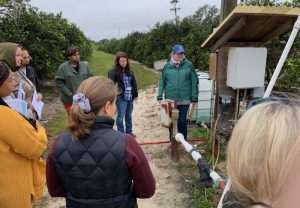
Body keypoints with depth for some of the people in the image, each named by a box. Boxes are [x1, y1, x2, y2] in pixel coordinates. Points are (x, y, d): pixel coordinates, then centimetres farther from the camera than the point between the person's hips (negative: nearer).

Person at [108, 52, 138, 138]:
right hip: (121, 97, -6)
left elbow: (134, 83, 13)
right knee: (121, 116, 2)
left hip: (130, 97, 6)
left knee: (129, 115, 17)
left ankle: (129, 131, 32)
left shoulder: (129, 70, 8)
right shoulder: (113, 71, -9)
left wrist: (135, 94, 12)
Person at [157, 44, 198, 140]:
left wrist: (194, 98, -4)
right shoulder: (167, 66, 1)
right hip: (170, 99, 2)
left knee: (182, 121, 7)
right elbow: (162, 82, 5)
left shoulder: (189, 65, -3)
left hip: (184, 99, -2)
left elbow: (194, 82, -1)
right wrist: (160, 96, -1)